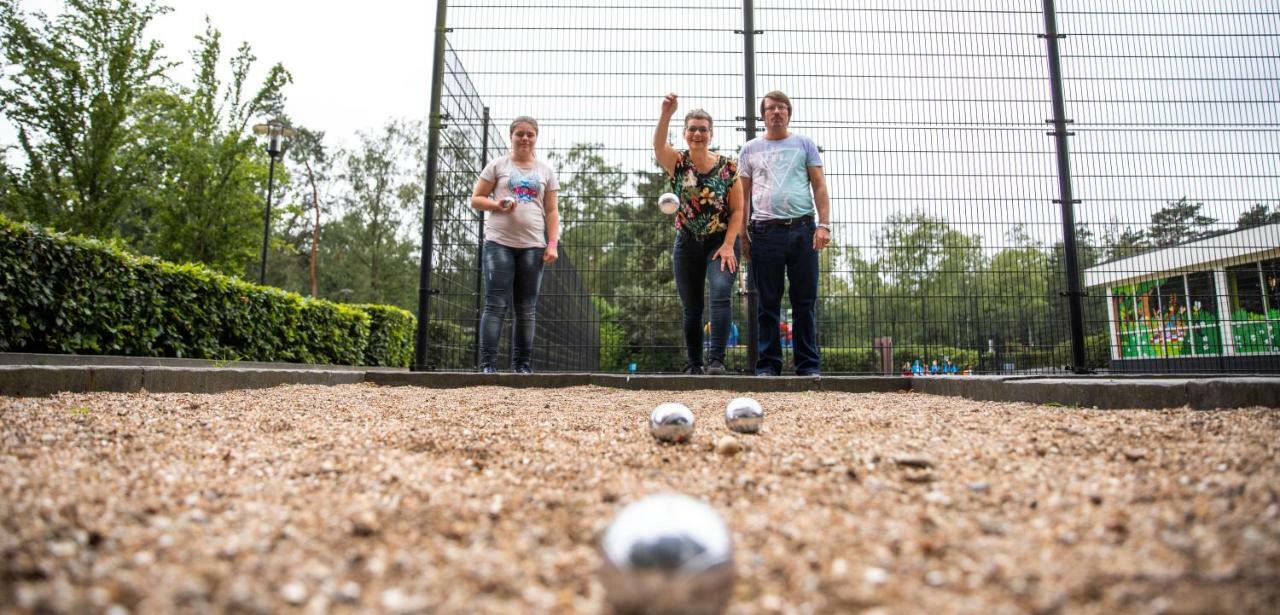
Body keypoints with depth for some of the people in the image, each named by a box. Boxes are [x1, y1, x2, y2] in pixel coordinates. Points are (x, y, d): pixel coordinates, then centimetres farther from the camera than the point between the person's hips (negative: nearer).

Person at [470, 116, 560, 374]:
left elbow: (551, 211, 11)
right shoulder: (498, 165, 8)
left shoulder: (546, 170, 13)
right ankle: (487, 364, -5)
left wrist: (552, 244, 0)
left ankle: (523, 365, 10)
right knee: (496, 304, -6)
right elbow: (476, 199, 7)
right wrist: (497, 205, -13)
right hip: (499, 243, -2)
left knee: (527, 309, 4)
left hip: (533, 245, 2)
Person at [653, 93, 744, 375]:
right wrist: (666, 114, -40)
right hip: (687, 244, 2)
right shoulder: (677, 163, -1)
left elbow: (737, 209, -3)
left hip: (721, 242, -2)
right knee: (691, 309, 7)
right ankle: (694, 365, 18)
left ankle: (716, 360, -20)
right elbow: (658, 145, -24)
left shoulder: (728, 166, -3)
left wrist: (728, 245, -13)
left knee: (720, 296, -21)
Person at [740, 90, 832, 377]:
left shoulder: (804, 144, 13)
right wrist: (742, 235, 4)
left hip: (802, 230, 0)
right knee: (768, 303, 1)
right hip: (765, 232, 0)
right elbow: (742, 195, 13)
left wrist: (824, 225, -5)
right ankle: (768, 364, 8)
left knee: (805, 302, 1)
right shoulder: (750, 149, 15)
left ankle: (809, 365, 7)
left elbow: (819, 186, 8)